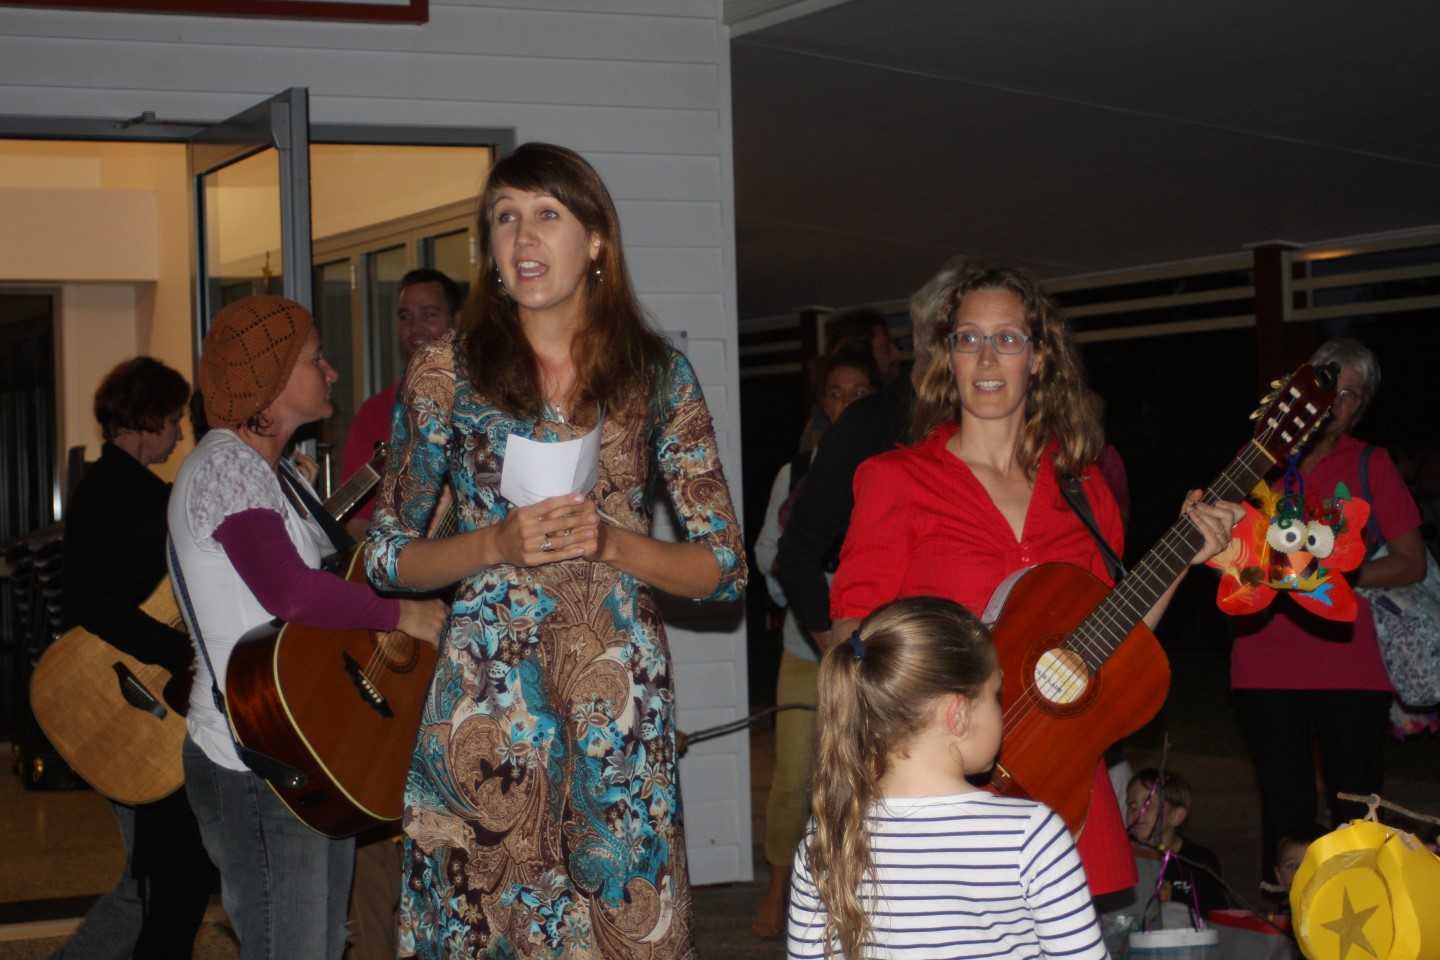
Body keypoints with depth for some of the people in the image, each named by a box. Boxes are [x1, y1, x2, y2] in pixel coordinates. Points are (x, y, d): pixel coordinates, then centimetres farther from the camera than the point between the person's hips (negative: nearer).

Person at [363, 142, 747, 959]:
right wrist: (498, 543, -11)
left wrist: (609, 540, -11)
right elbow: (387, 557, 7)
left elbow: (725, 568, 5)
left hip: (619, 701, 1)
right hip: (487, 697, 0)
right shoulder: (448, 372, 2)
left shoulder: (659, 377, 4)